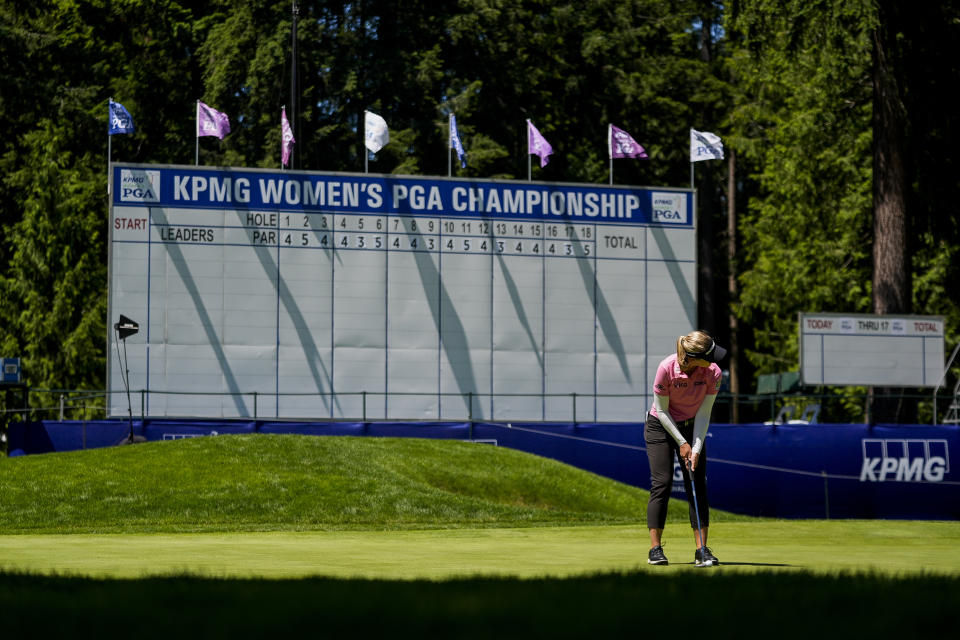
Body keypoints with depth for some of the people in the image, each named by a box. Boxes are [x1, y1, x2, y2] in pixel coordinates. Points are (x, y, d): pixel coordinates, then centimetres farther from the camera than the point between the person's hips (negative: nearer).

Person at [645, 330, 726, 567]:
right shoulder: (667, 368, -28)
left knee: (698, 485, -6)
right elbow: (661, 410, -17)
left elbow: (703, 414, -13)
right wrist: (681, 443, -16)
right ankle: (655, 549, -7)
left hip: (692, 426, 3)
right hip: (660, 426, -3)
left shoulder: (713, 373, -21)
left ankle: (702, 550, -7)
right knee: (662, 483, -11)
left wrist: (696, 449, -20)